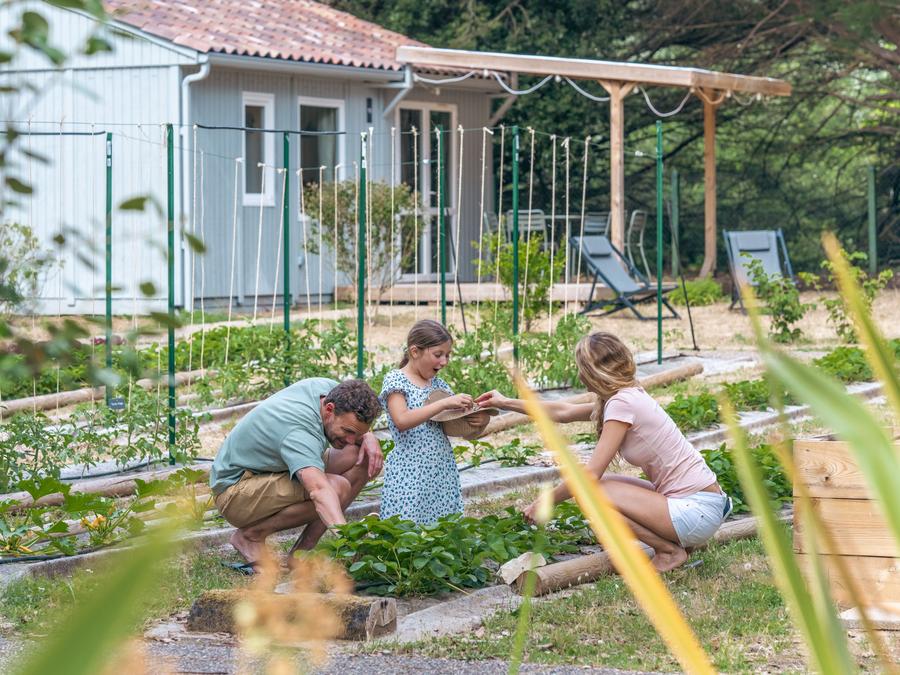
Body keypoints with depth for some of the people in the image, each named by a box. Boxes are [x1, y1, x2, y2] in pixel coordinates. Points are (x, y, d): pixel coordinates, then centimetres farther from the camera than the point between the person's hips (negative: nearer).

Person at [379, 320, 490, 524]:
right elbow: (401, 421, -21)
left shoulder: (438, 384, 13)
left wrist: (481, 421, -6)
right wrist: (444, 404, -25)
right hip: (410, 474, -6)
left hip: (443, 472, 6)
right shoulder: (395, 380, -4)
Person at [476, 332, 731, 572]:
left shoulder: (622, 403, -15)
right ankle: (677, 540, 12)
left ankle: (670, 550, -4)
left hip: (698, 511, -9)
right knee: (604, 484, 12)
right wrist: (507, 403, 30)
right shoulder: (628, 396, 12)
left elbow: (590, 474, -16)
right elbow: (564, 412, 25)